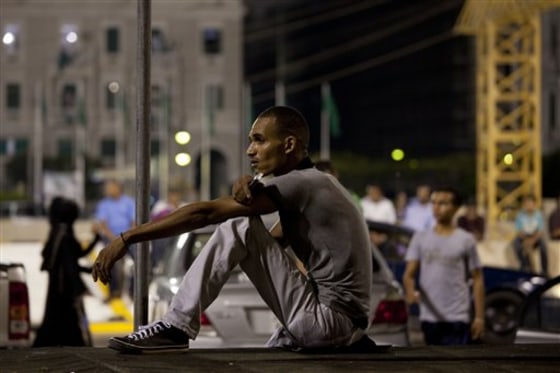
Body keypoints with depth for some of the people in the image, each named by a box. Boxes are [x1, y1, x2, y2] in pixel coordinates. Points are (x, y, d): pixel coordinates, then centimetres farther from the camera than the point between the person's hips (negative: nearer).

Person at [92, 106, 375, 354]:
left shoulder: (299, 184, -13)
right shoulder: (314, 183, 18)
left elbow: (205, 213, -16)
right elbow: (269, 243, 13)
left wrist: (126, 239, -16)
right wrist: (246, 194, -7)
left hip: (327, 319, -10)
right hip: (339, 318, 10)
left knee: (238, 229, -12)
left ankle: (176, 327, -11)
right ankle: (351, 345, 14)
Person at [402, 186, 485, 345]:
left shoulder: (465, 240, 3)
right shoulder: (421, 238, 9)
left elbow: (477, 279, 3)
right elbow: (409, 273, 2)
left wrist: (479, 316, -2)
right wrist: (410, 290, -22)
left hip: (457, 318, -3)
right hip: (429, 316, 3)